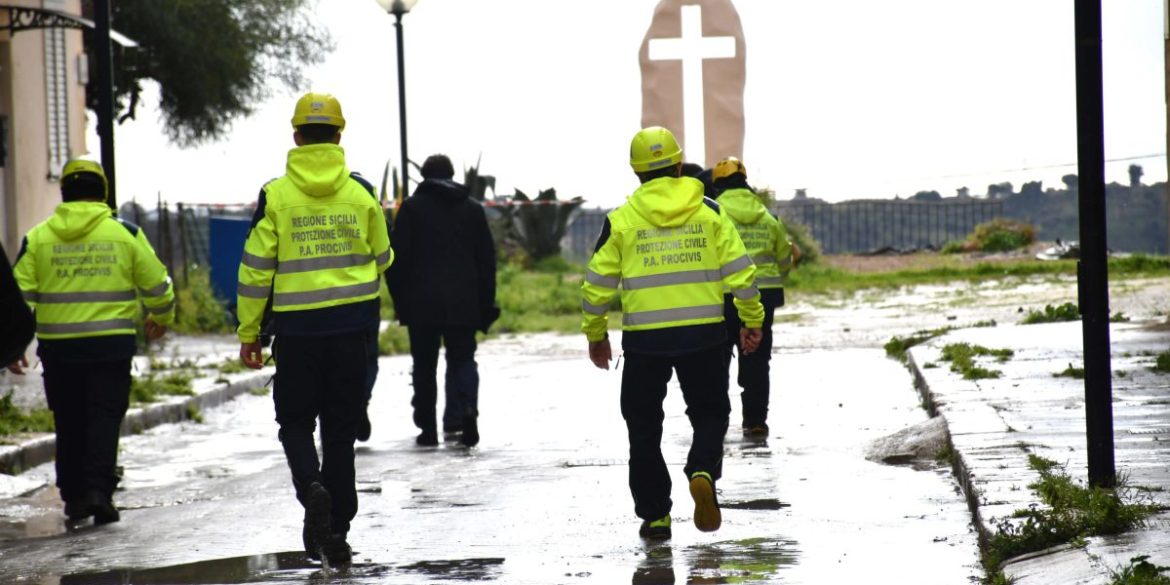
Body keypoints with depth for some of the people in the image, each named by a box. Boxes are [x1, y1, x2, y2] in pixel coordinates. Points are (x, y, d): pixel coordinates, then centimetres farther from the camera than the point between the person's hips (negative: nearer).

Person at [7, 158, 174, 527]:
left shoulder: (38, 238, 3)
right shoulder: (125, 234, 1)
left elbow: (18, 295, 1)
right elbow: (156, 284, 6)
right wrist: (162, 318, 25)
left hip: (58, 347, 1)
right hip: (111, 344, -1)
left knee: (69, 423, 11)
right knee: (105, 417, 3)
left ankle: (73, 497, 13)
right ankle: (99, 490, -10)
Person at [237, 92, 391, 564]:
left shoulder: (276, 195, -5)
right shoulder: (361, 194, 1)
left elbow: (256, 268, -4)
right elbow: (381, 260, 13)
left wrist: (248, 333, 4)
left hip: (297, 328, -2)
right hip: (353, 324, 2)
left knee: (296, 420, 12)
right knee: (341, 428, 9)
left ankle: (311, 487, -16)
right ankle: (335, 531, 9)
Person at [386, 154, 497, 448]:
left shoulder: (412, 207, 1)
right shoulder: (473, 208, 10)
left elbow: (397, 258, -4)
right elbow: (487, 259, 10)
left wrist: (400, 300, 3)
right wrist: (486, 305, 13)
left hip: (421, 302, -2)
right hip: (463, 303, 2)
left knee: (424, 366, 7)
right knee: (462, 358, 6)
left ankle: (428, 428, 7)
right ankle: (466, 408, -22)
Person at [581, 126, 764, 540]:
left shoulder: (621, 219, 0)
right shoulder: (709, 212, 3)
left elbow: (598, 284, 2)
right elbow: (739, 270, 0)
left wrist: (595, 335, 14)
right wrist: (753, 322, 10)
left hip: (644, 338, -1)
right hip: (703, 333, 1)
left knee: (644, 427, 12)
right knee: (709, 413, 16)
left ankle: (655, 515, 12)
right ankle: (703, 471, -13)